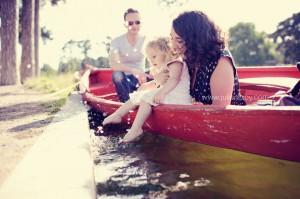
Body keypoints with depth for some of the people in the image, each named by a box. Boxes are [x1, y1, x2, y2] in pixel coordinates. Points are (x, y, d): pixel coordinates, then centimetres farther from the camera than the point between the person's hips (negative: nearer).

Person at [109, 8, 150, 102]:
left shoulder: (145, 40, -5)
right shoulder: (117, 41, -14)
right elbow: (113, 64, -31)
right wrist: (133, 70, -48)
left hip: (141, 78, 2)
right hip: (125, 79, -2)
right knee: (117, 74, -35)